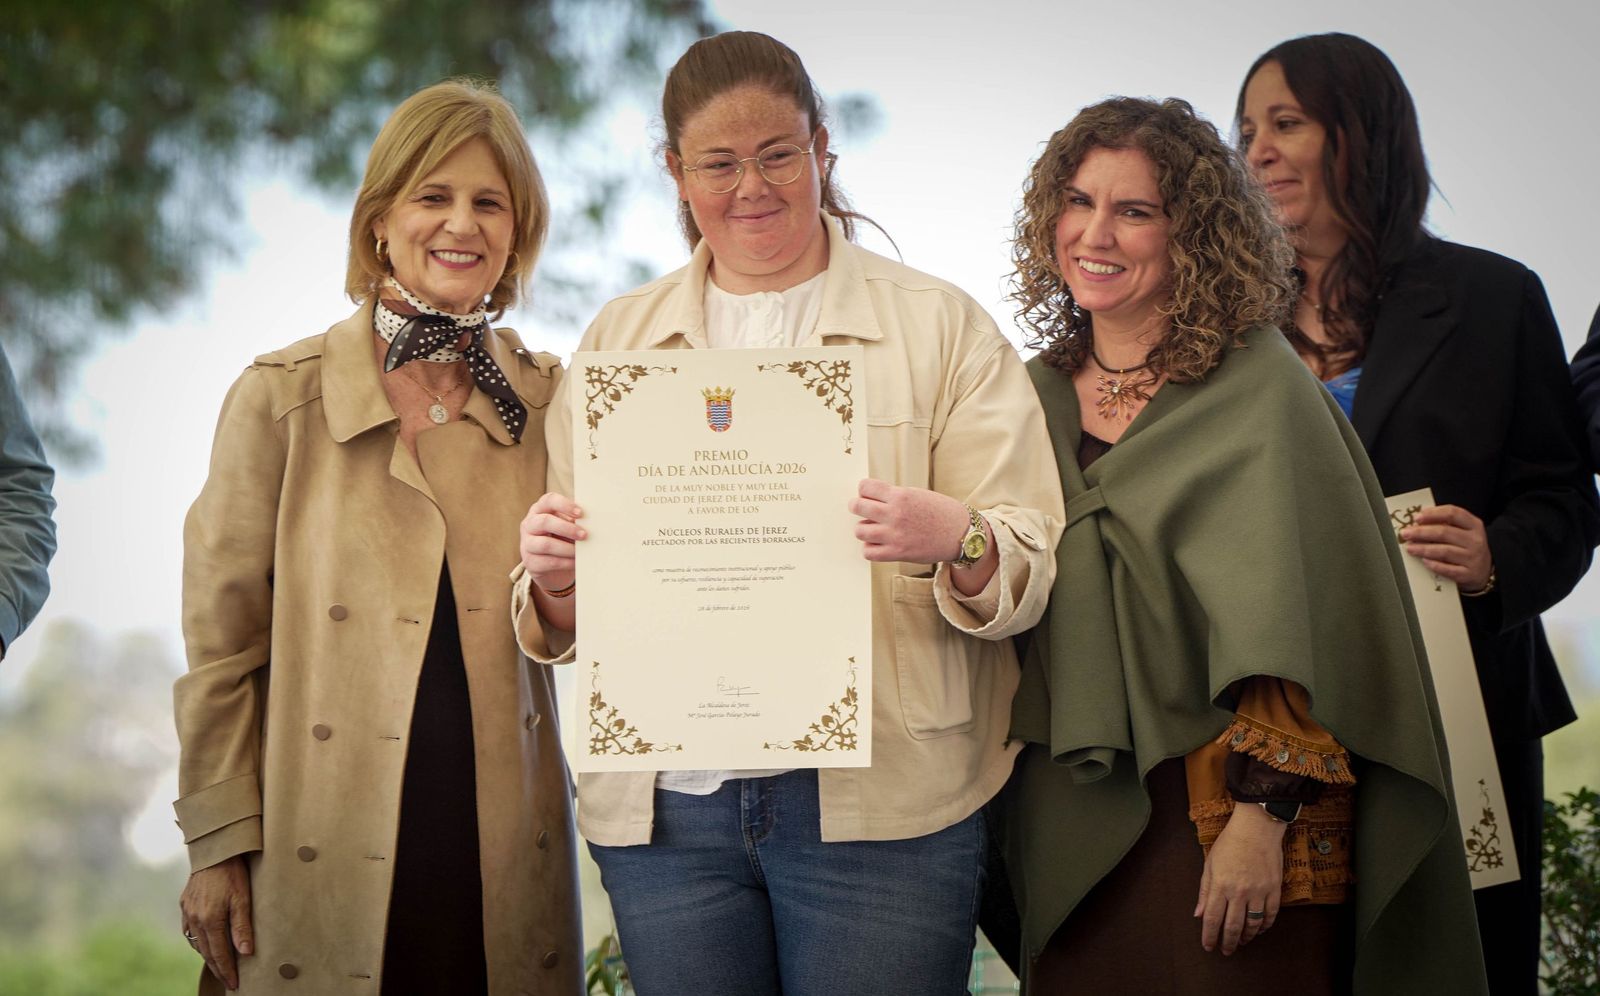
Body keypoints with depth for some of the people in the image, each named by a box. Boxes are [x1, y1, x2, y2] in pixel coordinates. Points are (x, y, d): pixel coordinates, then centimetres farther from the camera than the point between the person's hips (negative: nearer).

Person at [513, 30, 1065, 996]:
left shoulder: (940, 326, 4)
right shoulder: (618, 339, 13)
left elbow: (1033, 573, -2)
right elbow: (568, 619, 12)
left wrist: (957, 542, -24)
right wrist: (554, 573, -11)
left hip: (879, 799, -2)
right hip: (666, 802, 3)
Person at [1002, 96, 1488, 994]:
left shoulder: (1259, 390, -9)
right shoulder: (1042, 392, 9)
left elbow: (1286, 622, -14)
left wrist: (1260, 815, -20)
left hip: (1224, 804, -5)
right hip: (1072, 810, 5)